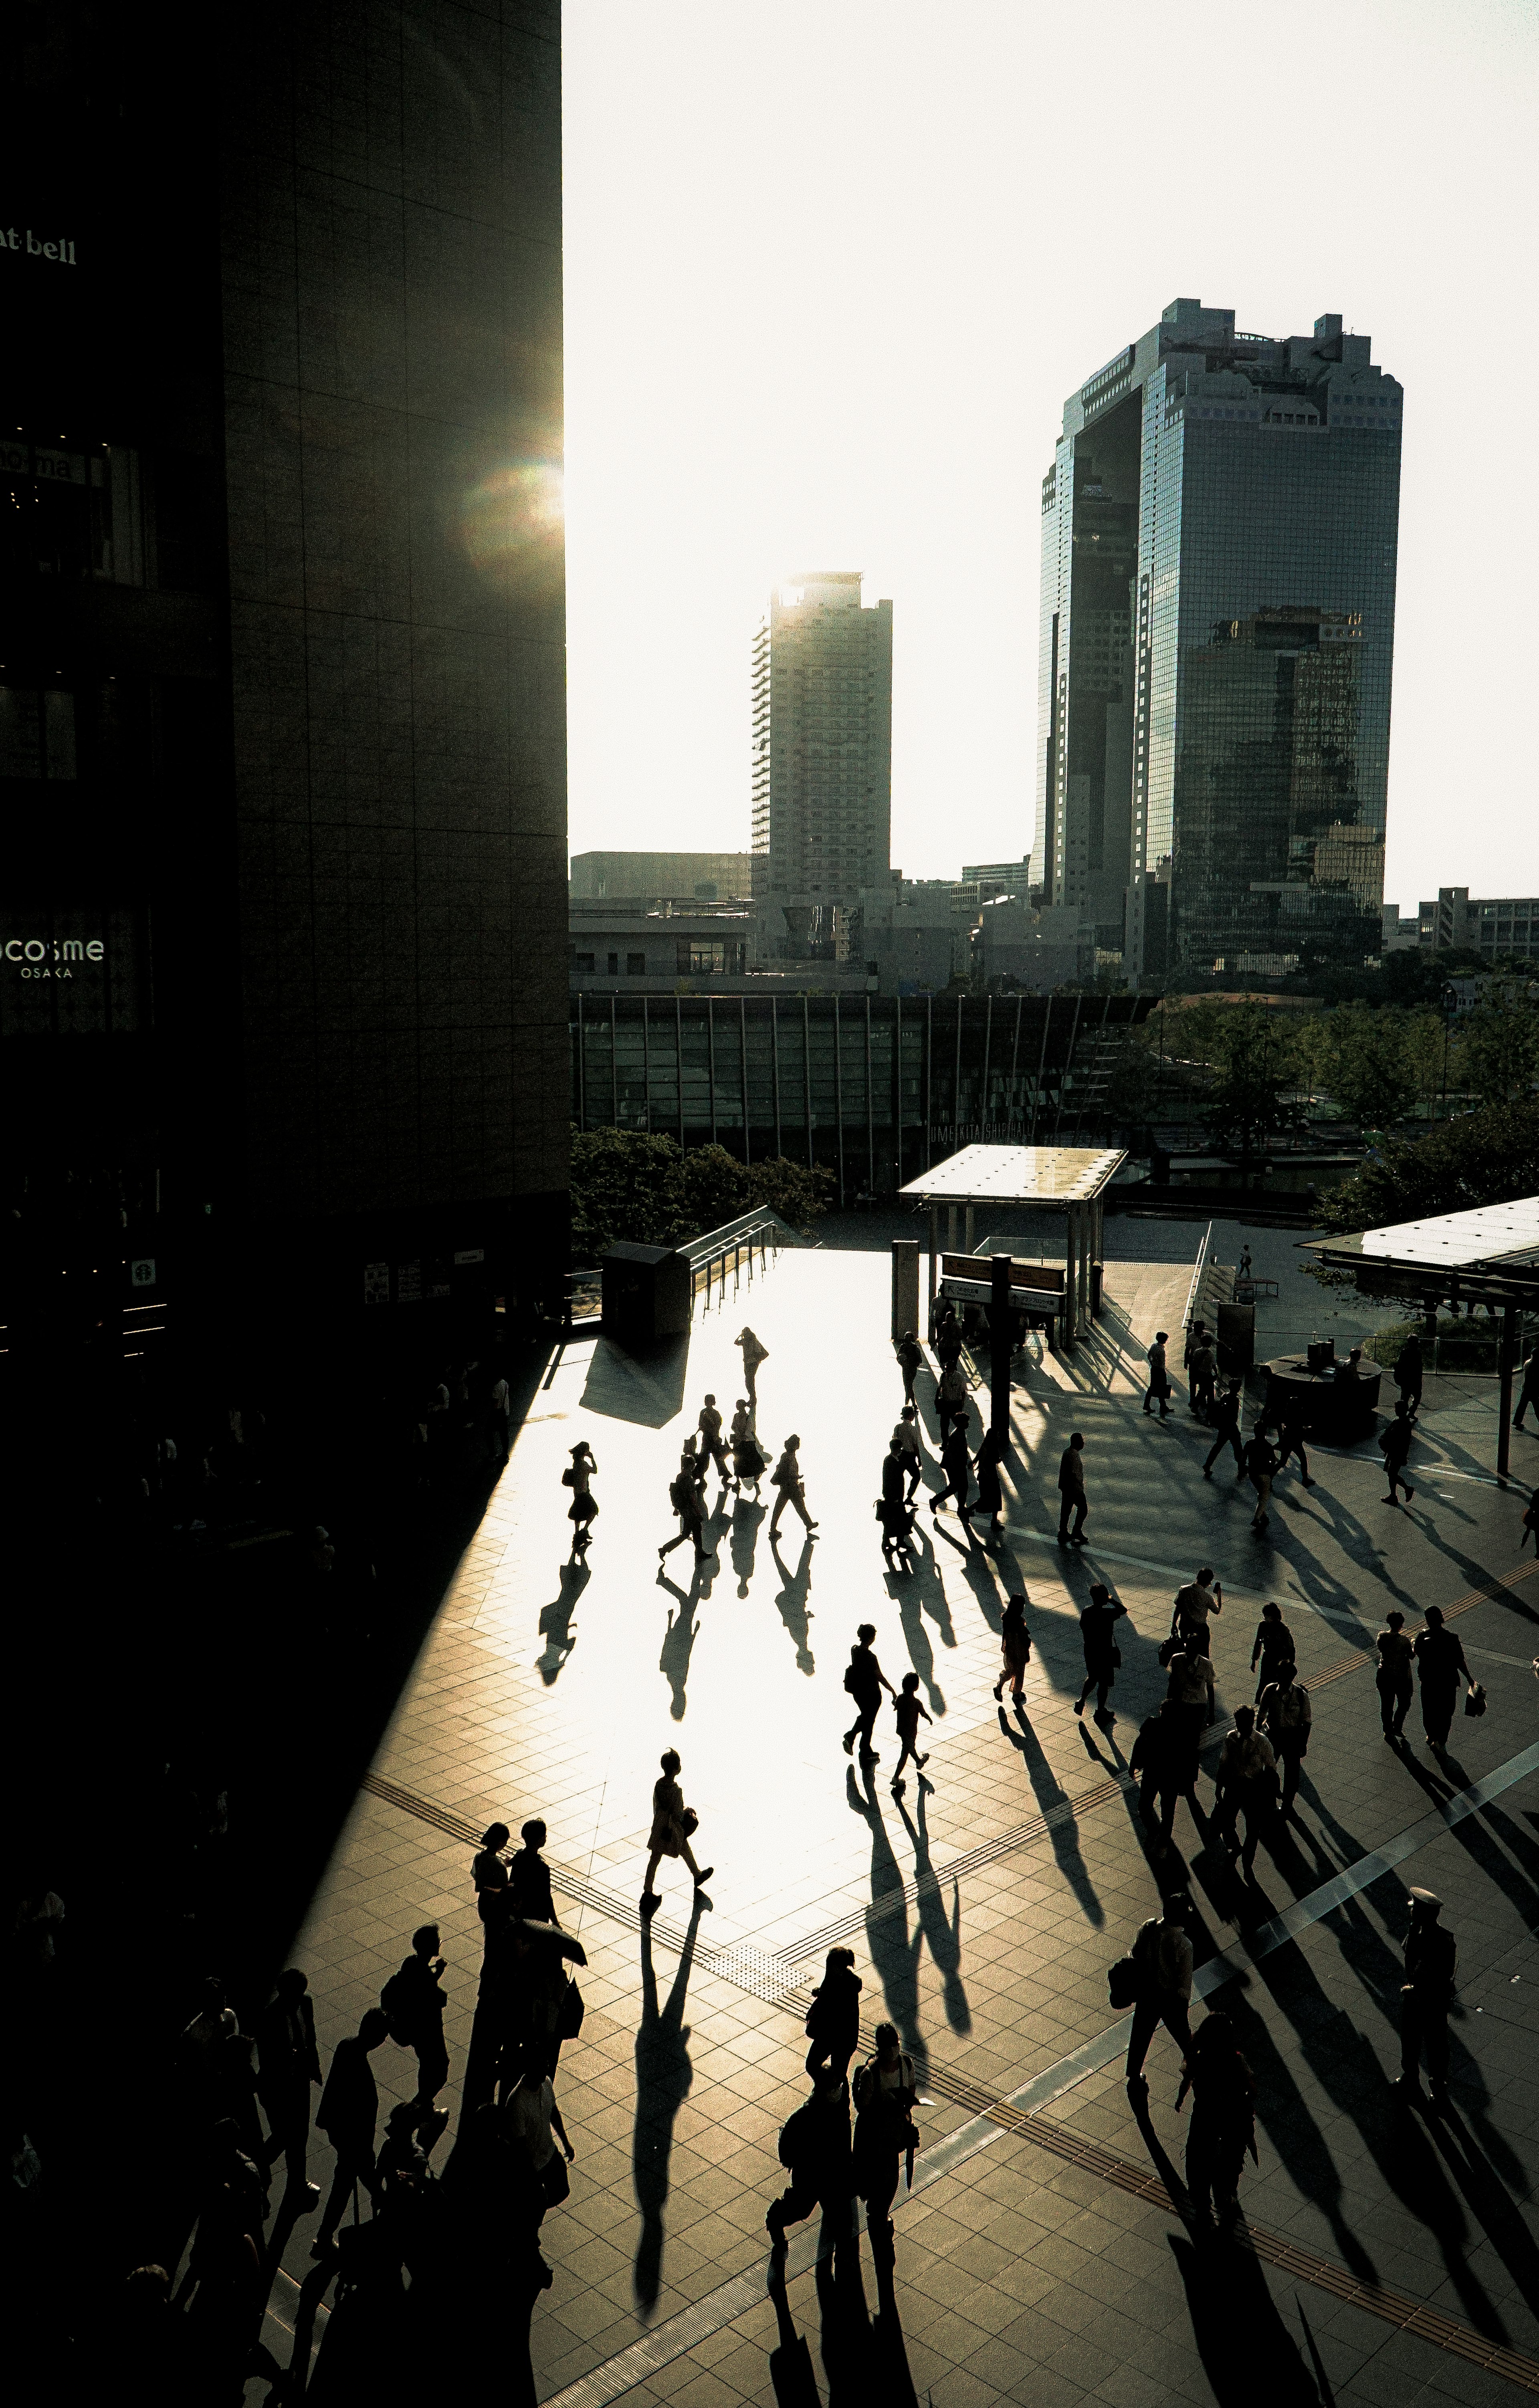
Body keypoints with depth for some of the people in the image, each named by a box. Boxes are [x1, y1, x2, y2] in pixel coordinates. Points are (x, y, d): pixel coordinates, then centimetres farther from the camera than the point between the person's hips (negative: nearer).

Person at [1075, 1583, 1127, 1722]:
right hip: (1104, 1653, -6)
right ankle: (1100, 1712, 23)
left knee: (1093, 1677, 28)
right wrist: (1112, 1600, -7)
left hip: (1089, 1651, 6)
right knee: (1104, 1682, 12)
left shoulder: (1086, 1612, -6)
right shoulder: (1107, 1614, -25)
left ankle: (1081, 1701, 28)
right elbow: (1123, 1610, -12)